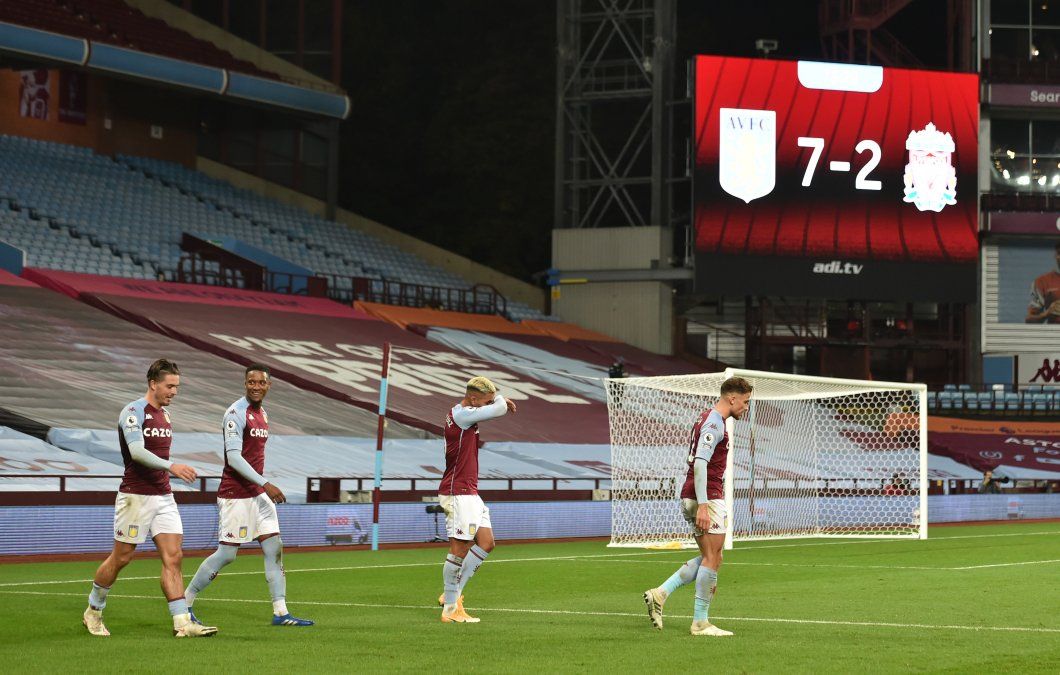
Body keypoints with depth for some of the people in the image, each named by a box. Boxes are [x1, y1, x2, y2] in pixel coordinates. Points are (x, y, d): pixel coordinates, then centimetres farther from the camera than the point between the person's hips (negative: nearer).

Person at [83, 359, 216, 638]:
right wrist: (171, 466, -36)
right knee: (121, 557, 4)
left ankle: (182, 622, -9)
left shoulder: (164, 414, 13)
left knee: (173, 557, -4)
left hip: (163, 497, 7)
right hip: (136, 497, -7)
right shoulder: (133, 411, -12)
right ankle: (93, 612, 23)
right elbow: (137, 452, -26)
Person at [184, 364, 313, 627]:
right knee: (226, 554, -5)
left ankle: (280, 613, 2)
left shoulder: (262, 413, 14)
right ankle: (185, 601, 9)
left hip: (258, 494, 8)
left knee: (274, 549, 2)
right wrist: (265, 484, -23)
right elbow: (233, 457, -20)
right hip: (235, 494, -8)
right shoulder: (236, 413, -14)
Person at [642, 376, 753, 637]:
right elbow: (700, 463, -23)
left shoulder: (707, 419, 18)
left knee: (709, 558, 14)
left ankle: (660, 593, 6)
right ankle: (700, 622, -2)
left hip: (692, 498, 10)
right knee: (712, 559, -4)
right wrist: (703, 506, -26)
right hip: (707, 498, -10)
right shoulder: (715, 424, -14)